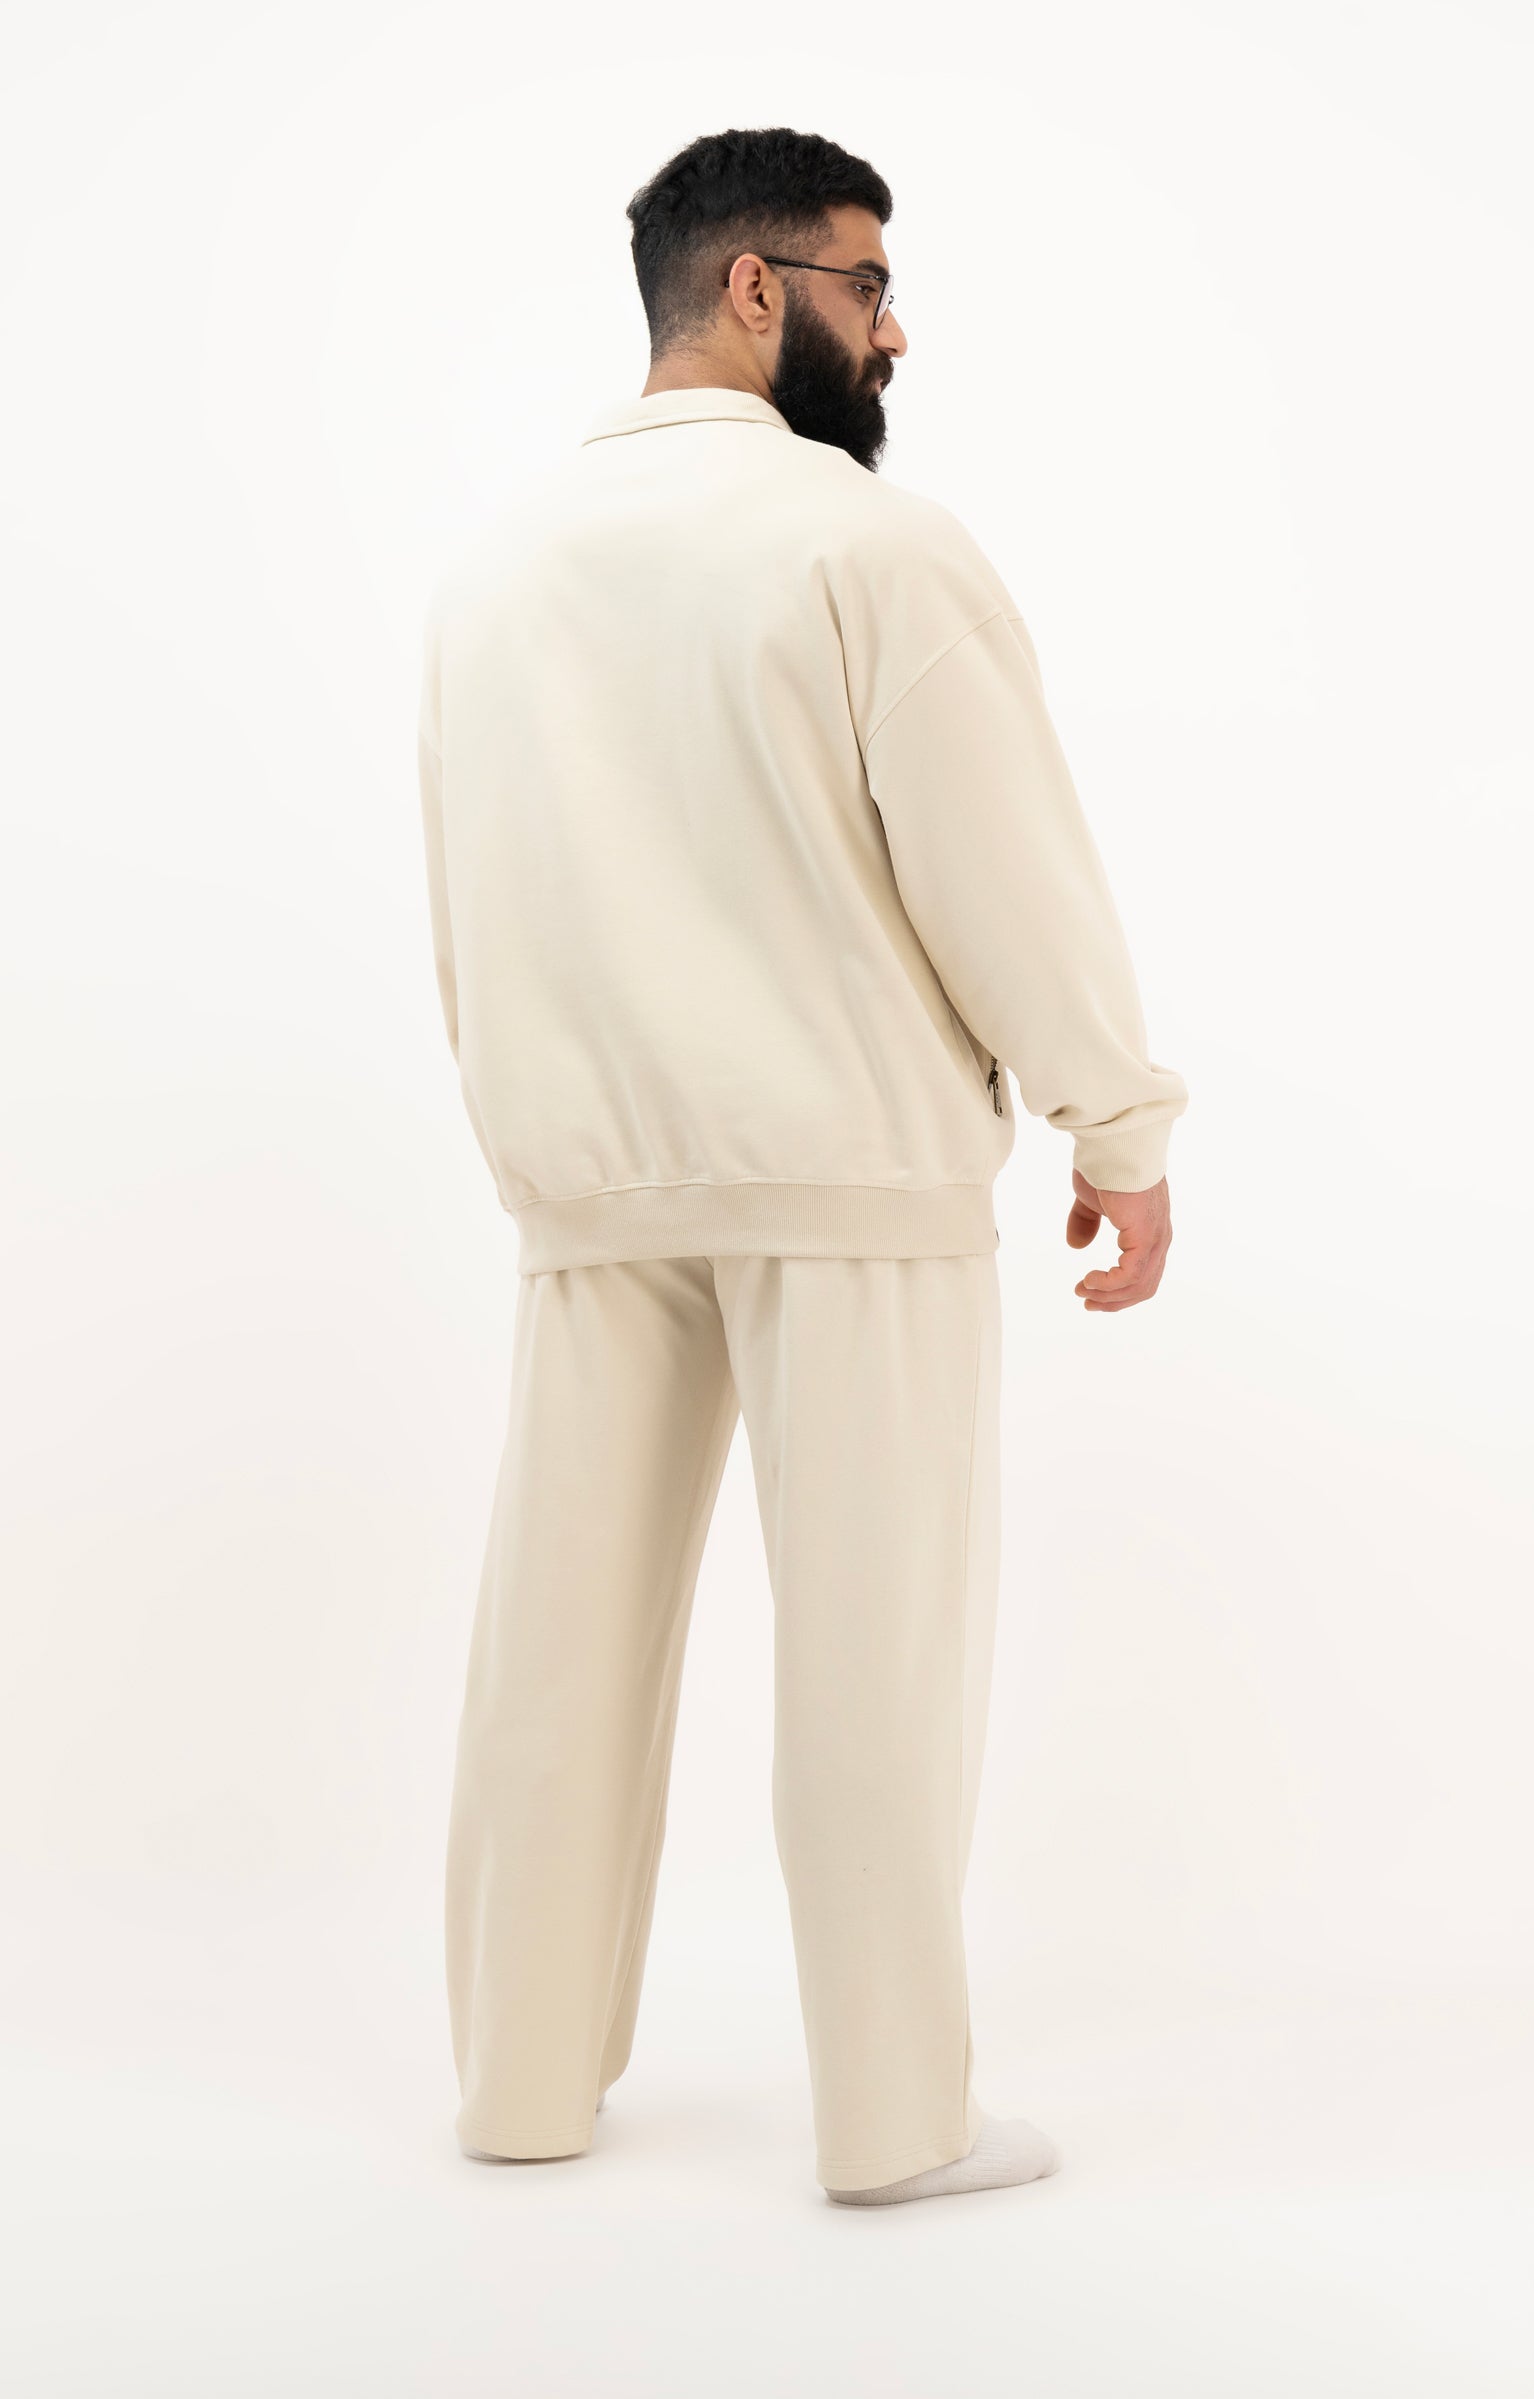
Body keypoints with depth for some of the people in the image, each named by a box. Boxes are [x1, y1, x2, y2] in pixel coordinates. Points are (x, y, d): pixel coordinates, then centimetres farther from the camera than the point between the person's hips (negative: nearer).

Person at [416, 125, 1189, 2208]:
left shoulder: (496, 563, 9)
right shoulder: (873, 542, -10)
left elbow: (465, 897, 12)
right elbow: (1005, 864, -12)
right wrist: (1124, 1130, -4)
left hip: (586, 1175, 6)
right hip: (849, 1163, -5)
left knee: (568, 1618, 11)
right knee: (878, 1628, 2)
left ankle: (528, 2073, 20)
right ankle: (897, 2113, 9)